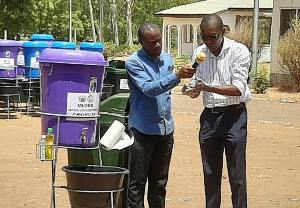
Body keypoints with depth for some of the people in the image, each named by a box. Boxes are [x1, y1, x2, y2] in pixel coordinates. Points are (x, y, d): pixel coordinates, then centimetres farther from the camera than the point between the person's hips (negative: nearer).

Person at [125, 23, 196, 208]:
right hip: (143, 130, -6)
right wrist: (177, 76, -34)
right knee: (137, 183, -3)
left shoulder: (167, 59, 10)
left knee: (159, 183, 13)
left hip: (165, 129, 6)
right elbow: (148, 88, -24)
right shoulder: (134, 63, -10)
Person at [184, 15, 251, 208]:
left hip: (233, 115, -5)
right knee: (210, 173, 12)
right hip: (209, 116, 5)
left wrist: (208, 87, -28)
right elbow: (196, 88, 8)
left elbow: (238, 89, -17)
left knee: (237, 175, -2)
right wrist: (192, 90, -16)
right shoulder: (199, 53, 4)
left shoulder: (239, 51, -11)